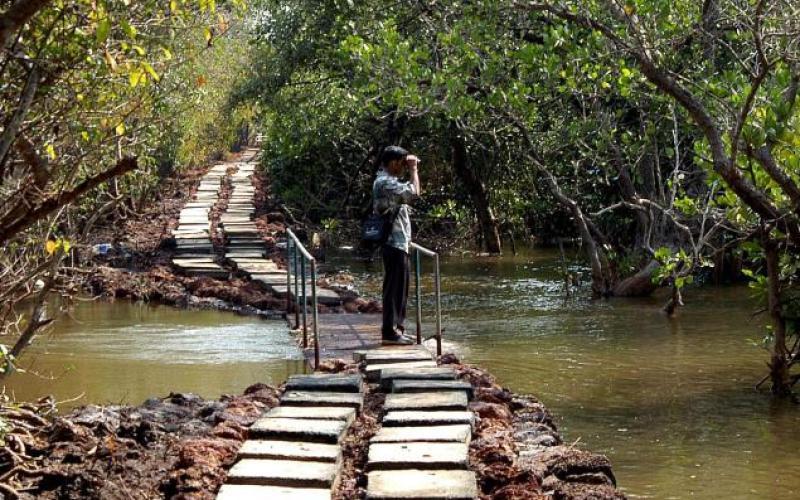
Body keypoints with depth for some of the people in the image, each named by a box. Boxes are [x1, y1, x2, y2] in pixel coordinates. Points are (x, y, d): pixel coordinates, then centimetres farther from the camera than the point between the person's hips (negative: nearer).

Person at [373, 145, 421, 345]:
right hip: (394, 242, -11)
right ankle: (390, 332, -6)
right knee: (394, 287, -8)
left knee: (399, 288, 14)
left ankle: (396, 328, 20)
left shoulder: (388, 181, 18)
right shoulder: (385, 182, -16)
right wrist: (413, 170, -14)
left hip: (398, 242, 11)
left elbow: (408, 193, 28)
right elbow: (414, 192, -23)